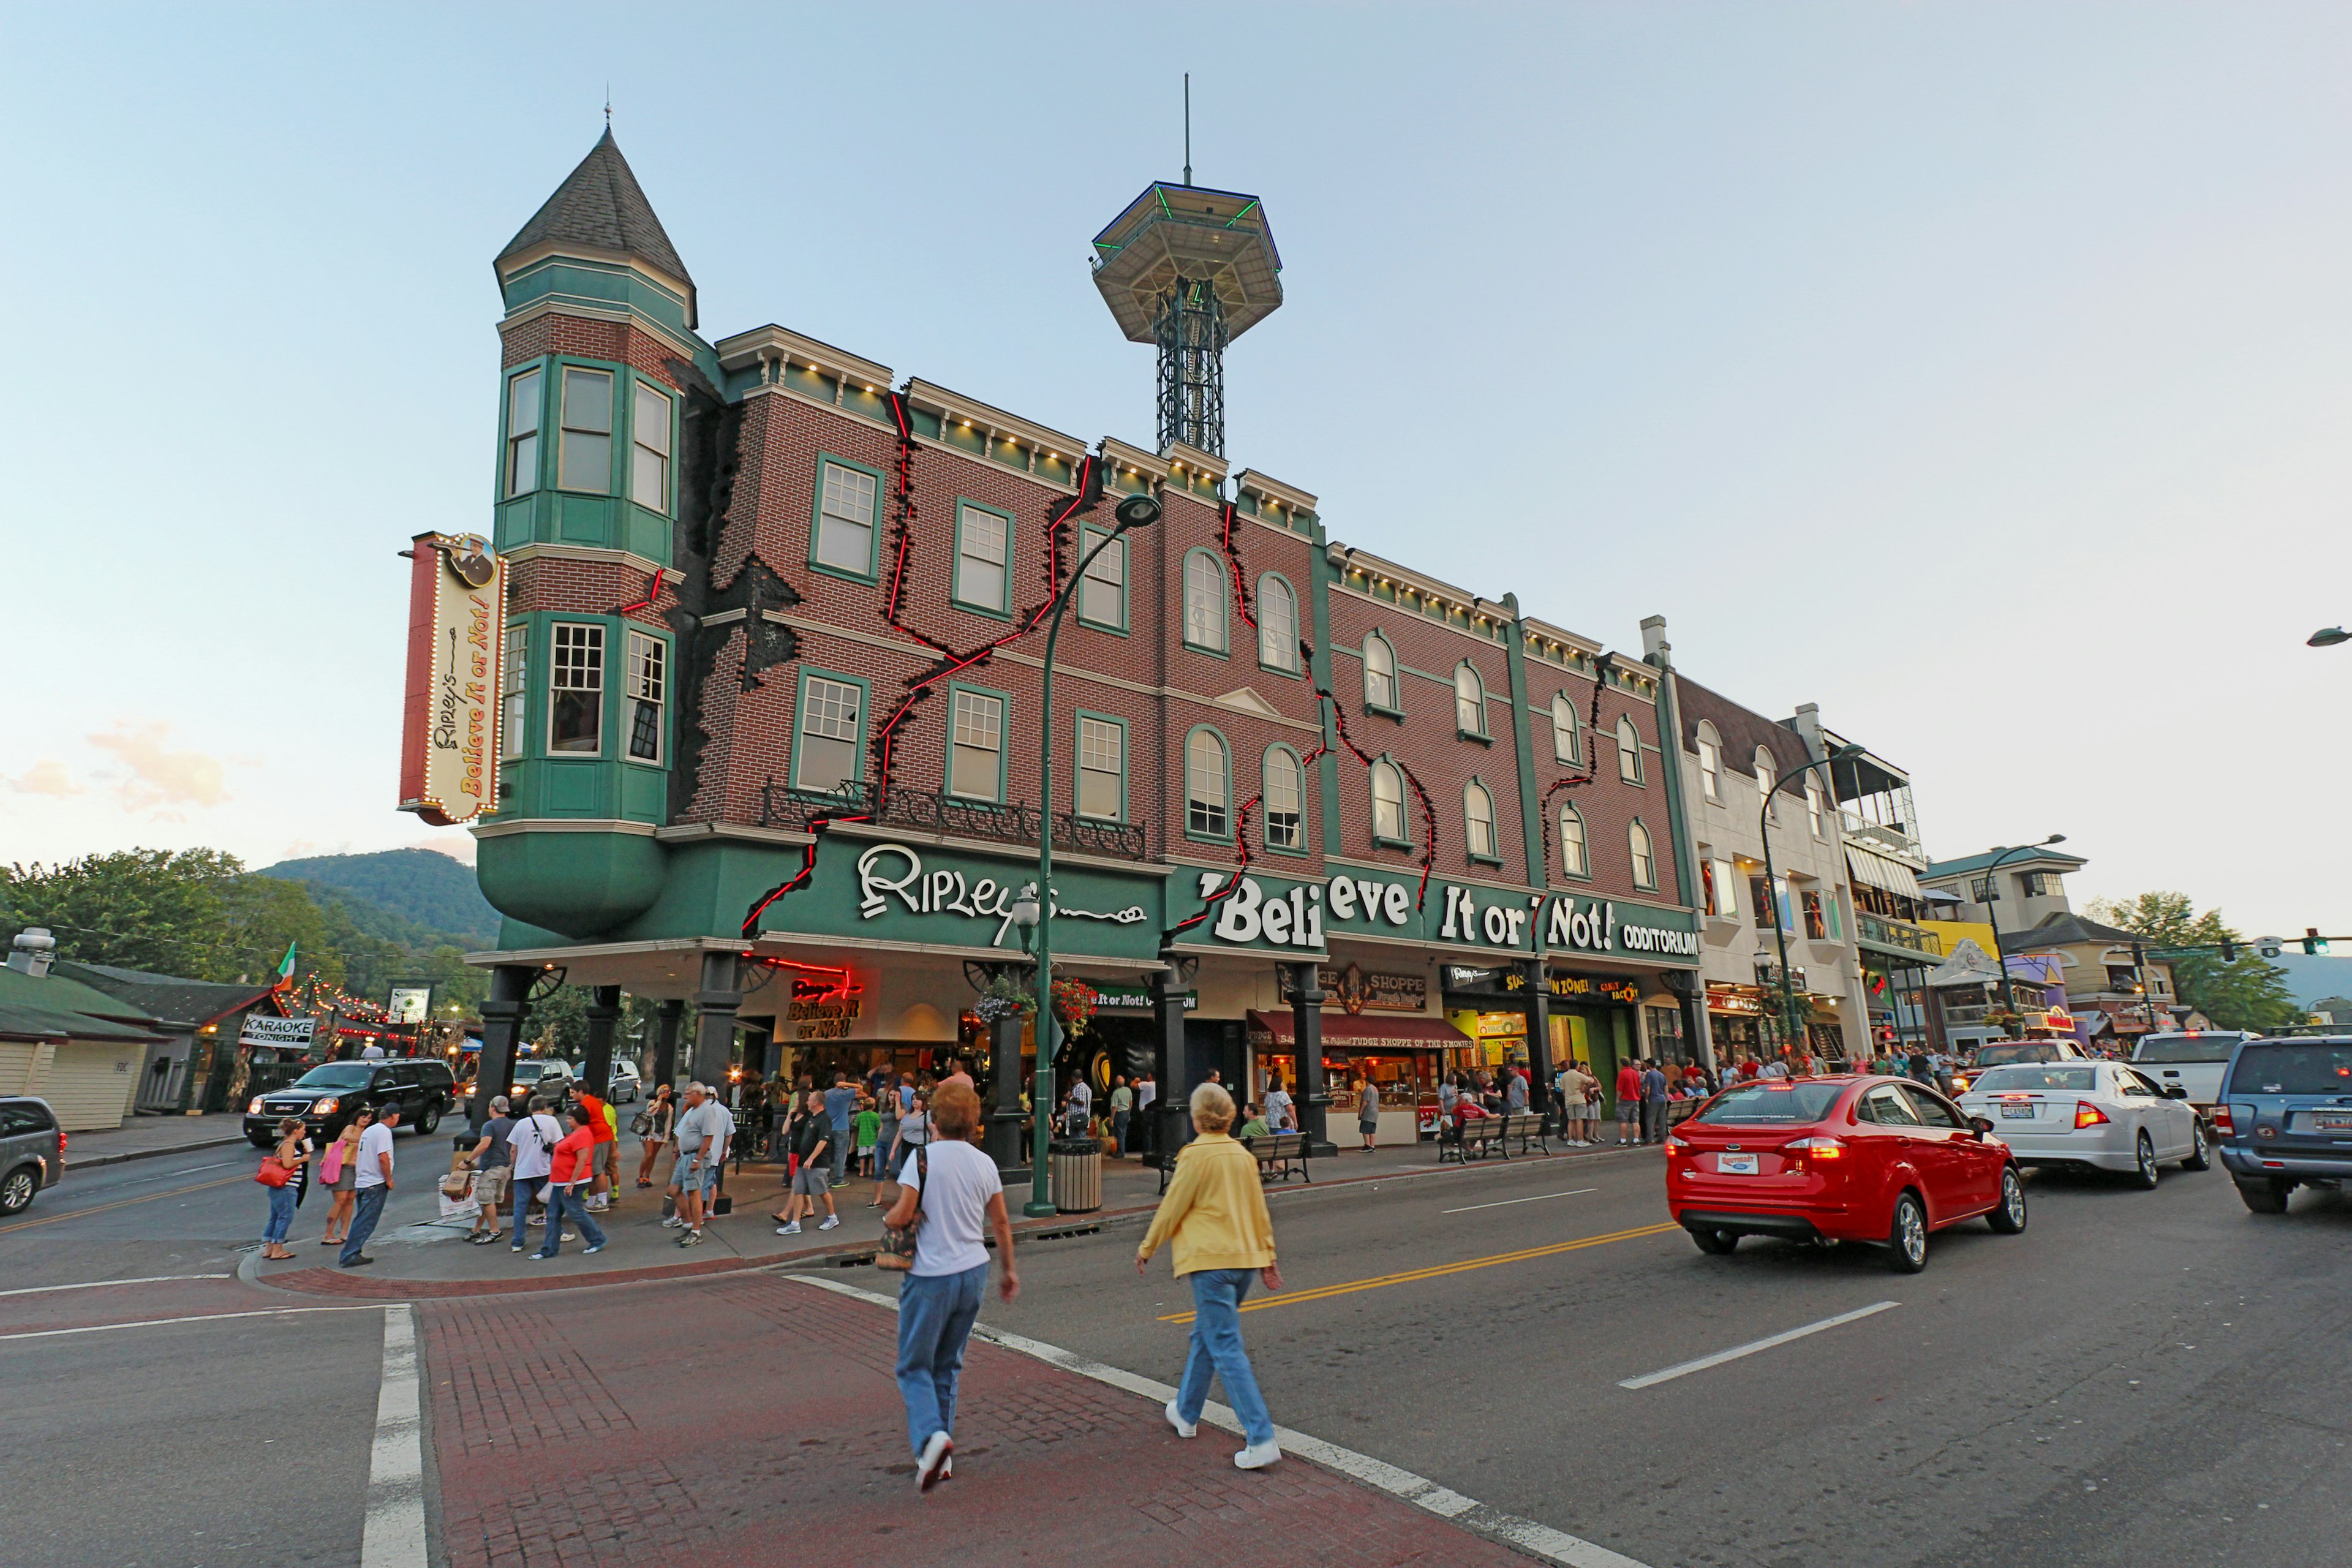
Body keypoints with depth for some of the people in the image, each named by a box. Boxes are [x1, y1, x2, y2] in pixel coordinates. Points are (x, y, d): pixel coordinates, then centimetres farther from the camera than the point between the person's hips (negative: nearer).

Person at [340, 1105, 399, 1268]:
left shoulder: (369, 1130, 16)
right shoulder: (383, 1131, -14)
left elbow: (366, 1156, 21)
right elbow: (383, 1158, -21)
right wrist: (389, 1179, -12)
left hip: (363, 1182, 10)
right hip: (375, 1184, -10)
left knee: (363, 1220, 15)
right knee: (366, 1222, -7)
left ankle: (353, 1254, 17)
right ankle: (349, 1256, -8)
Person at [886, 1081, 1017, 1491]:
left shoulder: (924, 1156, -12)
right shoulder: (985, 1164, 2)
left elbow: (902, 1215, -18)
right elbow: (1001, 1223, 9)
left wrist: (885, 1219, 6)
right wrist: (1008, 1271, 21)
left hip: (931, 1276, -5)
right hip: (973, 1272, 5)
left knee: (914, 1366, 7)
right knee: (948, 1365, 18)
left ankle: (931, 1435, -16)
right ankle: (942, 1457, 22)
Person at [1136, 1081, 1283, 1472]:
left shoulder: (1196, 1155, -12)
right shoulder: (1243, 1155, 7)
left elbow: (1171, 1208, -6)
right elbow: (1260, 1209, 12)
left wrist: (1147, 1248, 7)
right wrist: (1267, 1257, 20)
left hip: (1211, 1261, -8)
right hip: (1245, 1257, 8)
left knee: (1226, 1349, -4)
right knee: (1204, 1335, 22)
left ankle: (1261, 1440, -8)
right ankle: (1186, 1413, 37)